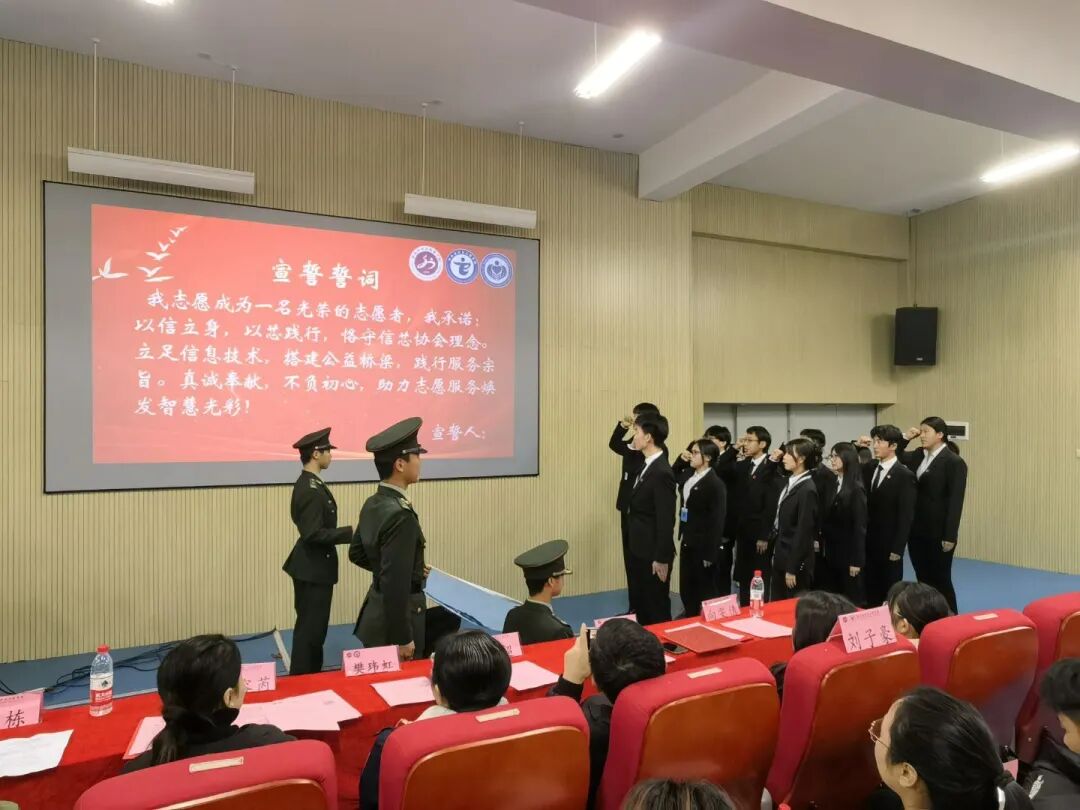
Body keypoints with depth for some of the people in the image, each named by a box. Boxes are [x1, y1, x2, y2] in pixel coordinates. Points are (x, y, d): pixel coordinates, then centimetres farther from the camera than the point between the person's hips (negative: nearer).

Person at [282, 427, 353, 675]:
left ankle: (310, 676, 31)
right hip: (313, 567, -11)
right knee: (311, 629, 0)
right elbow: (313, 534, -27)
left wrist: (345, 533, 17)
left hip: (312, 565, 11)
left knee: (311, 627, 19)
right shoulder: (311, 490, -22)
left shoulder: (308, 484, 9)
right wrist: (351, 532, -23)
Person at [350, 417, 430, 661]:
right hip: (394, 618, -9)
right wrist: (403, 638, -20)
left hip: (376, 610, 9)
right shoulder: (400, 514, -26)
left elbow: (357, 553, 17)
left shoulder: (372, 504, 3)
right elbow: (395, 583, -27)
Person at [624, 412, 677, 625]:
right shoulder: (647, 466, 8)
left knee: (657, 611, 6)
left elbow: (666, 520, -21)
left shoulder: (661, 472, -22)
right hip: (640, 551, 9)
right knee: (639, 606, 19)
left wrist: (662, 559, -18)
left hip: (653, 556, -9)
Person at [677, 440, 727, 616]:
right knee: (686, 590, 15)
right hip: (688, 542, 8)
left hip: (703, 545, -8)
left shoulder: (715, 484, -15)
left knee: (706, 591, 7)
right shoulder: (690, 478, 10)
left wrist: (711, 553, -17)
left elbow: (717, 521, -17)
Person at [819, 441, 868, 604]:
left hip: (849, 554, -6)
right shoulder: (831, 484, 8)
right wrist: (823, 548, 5)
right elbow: (826, 520, 9)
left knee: (852, 601, 5)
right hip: (830, 553, 6)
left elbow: (860, 526, -13)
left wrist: (857, 561, -15)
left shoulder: (856, 489, -12)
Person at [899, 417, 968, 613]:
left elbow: (955, 501, -13)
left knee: (941, 580, 6)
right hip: (917, 530, 6)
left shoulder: (954, 462, -10)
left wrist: (950, 536, -16)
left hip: (938, 533, -6)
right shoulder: (918, 456, 8)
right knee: (923, 579, 13)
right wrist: (905, 438, 1)